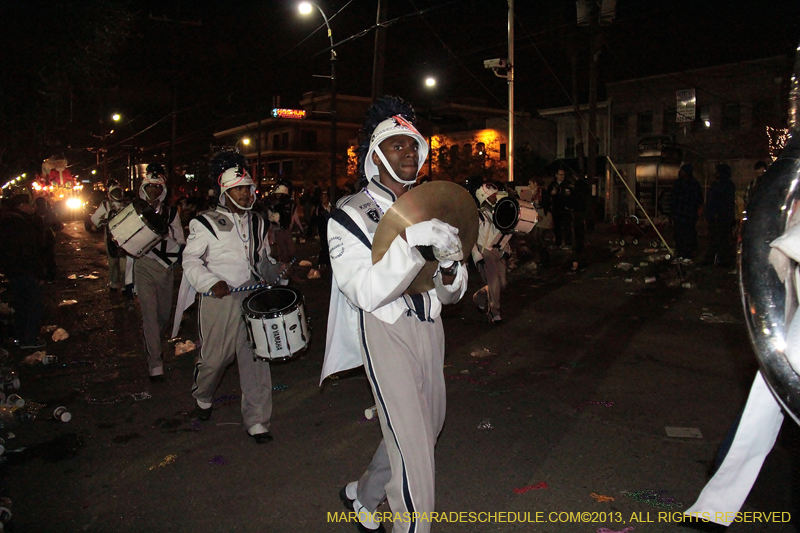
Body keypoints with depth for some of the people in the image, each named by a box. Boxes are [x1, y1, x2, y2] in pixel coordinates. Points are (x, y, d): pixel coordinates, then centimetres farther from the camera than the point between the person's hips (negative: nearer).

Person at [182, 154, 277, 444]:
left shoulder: (257, 222, 15)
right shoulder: (207, 222, -3)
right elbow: (191, 261, -5)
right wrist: (212, 282, -19)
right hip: (219, 300, -4)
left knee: (255, 359, 0)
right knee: (214, 356, 7)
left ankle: (257, 421, 9)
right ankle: (203, 397, 40)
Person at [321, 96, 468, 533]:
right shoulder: (352, 214, -8)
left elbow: (451, 294, 10)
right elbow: (366, 292, -22)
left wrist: (450, 268, -13)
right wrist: (409, 240, -30)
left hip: (428, 328, 7)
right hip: (386, 332, -7)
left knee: (426, 427, 18)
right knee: (412, 444, -7)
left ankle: (363, 496, 42)